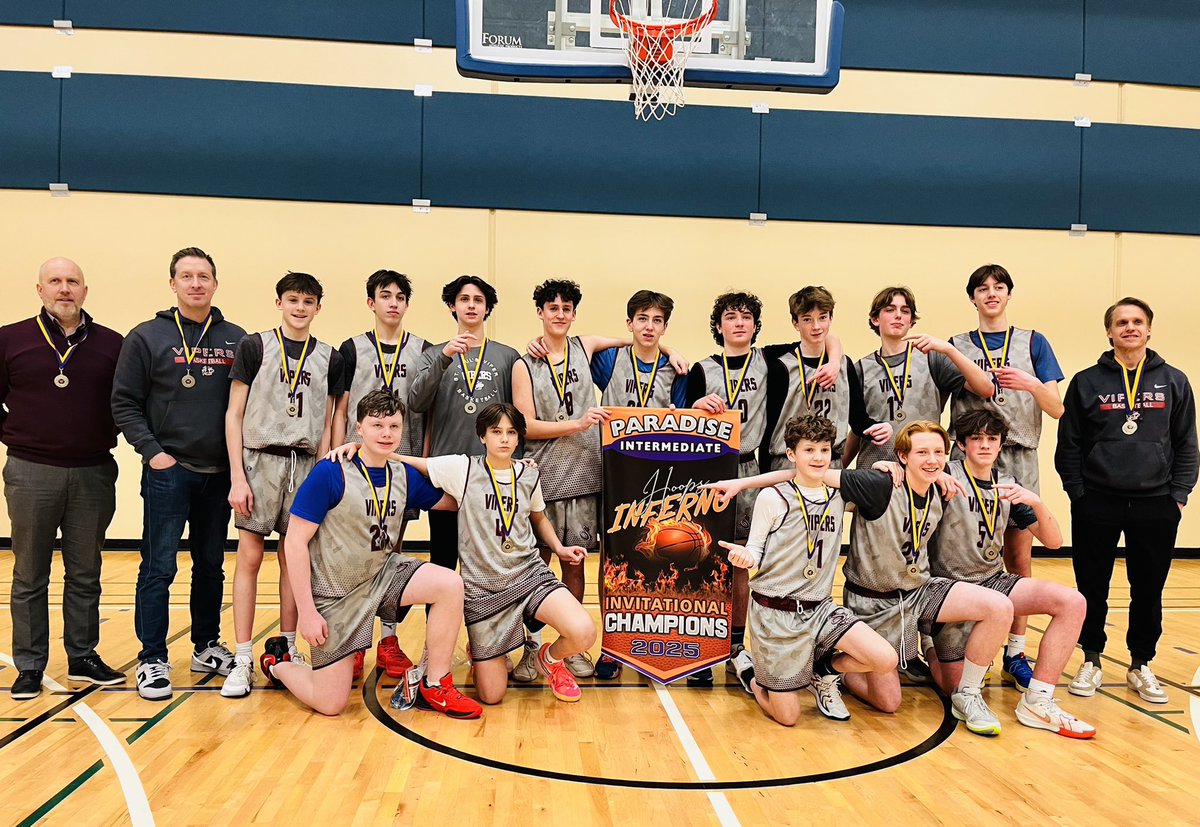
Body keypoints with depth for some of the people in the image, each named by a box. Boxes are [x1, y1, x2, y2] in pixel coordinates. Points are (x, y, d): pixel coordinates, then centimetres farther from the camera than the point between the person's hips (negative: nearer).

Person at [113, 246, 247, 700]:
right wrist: (152, 452, -10)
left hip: (220, 473, 3)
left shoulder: (236, 339, 6)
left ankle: (206, 646, 26)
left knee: (211, 565, 13)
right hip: (167, 472, -3)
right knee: (159, 568, 0)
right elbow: (125, 404, -1)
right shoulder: (147, 337, -1)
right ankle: (152, 659, 11)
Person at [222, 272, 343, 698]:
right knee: (249, 558, -2)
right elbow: (234, 415, 0)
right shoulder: (254, 347, 2)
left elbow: (325, 425, 12)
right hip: (260, 460, -2)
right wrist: (237, 477, -7)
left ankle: (287, 651, 18)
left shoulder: (329, 358, 9)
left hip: (306, 466, 2)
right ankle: (242, 660, 4)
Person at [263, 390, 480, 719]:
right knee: (331, 704, -2)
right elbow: (295, 541, -17)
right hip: (335, 592, -5)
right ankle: (277, 663, 31)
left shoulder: (404, 476, -2)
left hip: (383, 573, 5)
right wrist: (307, 612, -18)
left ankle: (434, 688, -5)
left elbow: (453, 500, 11)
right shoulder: (330, 473, -19)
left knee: (450, 585, -22)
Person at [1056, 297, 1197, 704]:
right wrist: (1078, 494, -4)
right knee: (1093, 589, 6)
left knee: (1148, 591, 9)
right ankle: (1091, 661, 21)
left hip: (1156, 506, 1)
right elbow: (1068, 445, 2)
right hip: (1097, 506, -1)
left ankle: (1141, 665, 24)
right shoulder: (1086, 383, 2)